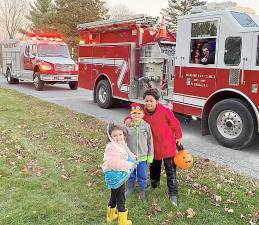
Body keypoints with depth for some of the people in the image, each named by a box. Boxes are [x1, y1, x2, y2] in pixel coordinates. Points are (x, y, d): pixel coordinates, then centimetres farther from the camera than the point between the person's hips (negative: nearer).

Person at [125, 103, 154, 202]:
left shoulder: (146, 126, -8)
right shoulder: (128, 126, -10)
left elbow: (150, 141, -1)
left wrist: (150, 155, 1)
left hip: (143, 157, 0)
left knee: (142, 176, 12)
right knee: (130, 175, 19)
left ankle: (142, 191, 32)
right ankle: (130, 188, 42)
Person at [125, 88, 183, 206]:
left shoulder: (165, 111, -19)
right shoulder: (143, 112, -8)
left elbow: (175, 124, -8)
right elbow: (135, 117, 8)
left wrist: (178, 137, -1)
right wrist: (129, 119, -15)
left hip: (168, 146, -4)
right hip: (153, 147, 4)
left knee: (170, 171, 1)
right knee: (154, 168, 24)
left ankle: (173, 194, 10)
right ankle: (154, 185, 49)